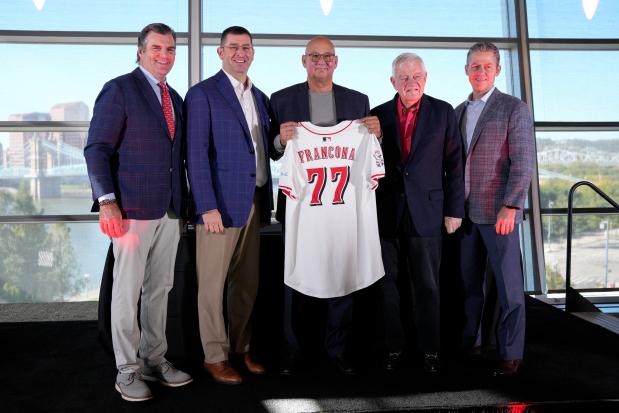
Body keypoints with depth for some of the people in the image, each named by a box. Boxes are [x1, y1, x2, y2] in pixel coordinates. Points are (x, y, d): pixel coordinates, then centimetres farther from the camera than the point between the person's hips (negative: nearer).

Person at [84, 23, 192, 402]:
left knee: (160, 289, 12)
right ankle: (128, 371, 15)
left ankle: (154, 360, 24)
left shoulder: (175, 98, 17)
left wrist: (183, 200, 14)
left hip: (169, 210, 7)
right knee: (127, 292, 2)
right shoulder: (119, 89, -4)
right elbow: (97, 148, -10)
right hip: (132, 209, -6)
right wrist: (107, 201, -18)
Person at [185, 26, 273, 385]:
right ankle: (215, 356, 17)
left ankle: (242, 348, 27)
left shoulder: (260, 97, 16)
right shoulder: (202, 94, -4)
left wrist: (267, 201, 12)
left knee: (248, 283, 12)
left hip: (254, 204, 6)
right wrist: (207, 207, -16)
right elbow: (196, 154, -10)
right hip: (221, 204, -6)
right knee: (213, 284, 3)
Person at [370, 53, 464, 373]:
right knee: (387, 284, 7)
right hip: (386, 213, 2)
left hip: (426, 212, -1)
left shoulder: (443, 112, 4)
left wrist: (454, 209, -2)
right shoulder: (378, 115, 7)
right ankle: (393, 347, 20)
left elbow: (454, 164, 2)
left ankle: (430, 350, 18)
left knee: (427, 286, 4)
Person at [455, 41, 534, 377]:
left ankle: (511, 354, 10)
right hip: (465, 213, 5)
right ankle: (469, 343, 24)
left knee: (508, 286, 0)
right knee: (469, 283, 12)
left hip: (499, 212, -5)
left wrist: (510, 205, -19)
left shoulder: (515, 109, -1)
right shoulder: (457, 112, 15)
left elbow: (523, 163, -9)